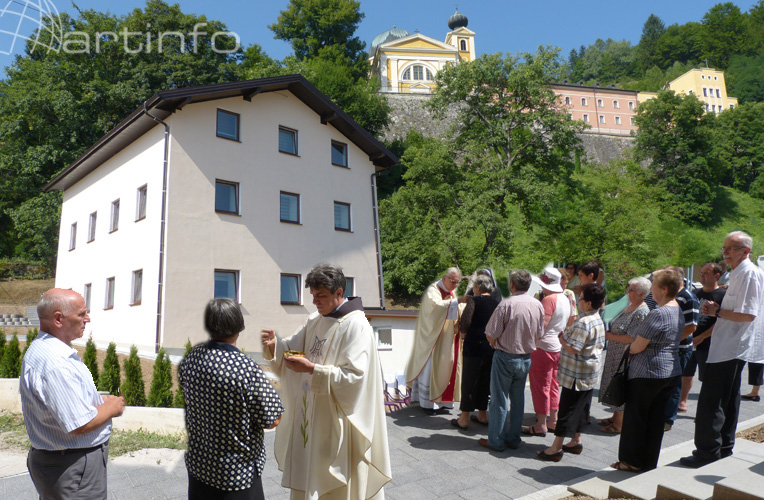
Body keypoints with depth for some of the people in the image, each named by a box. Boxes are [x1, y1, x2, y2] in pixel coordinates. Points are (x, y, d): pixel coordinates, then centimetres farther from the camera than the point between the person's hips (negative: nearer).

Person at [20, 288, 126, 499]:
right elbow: (80, 424, -28)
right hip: (73, 467, -10)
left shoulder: (42, 350, 8)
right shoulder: (55, 364, -28)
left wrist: (100, 400, 8)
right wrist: (112, 408, -10)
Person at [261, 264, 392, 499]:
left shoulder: (356, 326, -18)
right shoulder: (315, 320, 5)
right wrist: (274, 345, -11)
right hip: (310, 413, 7)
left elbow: (354, 376, -24)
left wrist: (311, 369, -30)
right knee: (307, 474, 19)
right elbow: (293, 347, 10)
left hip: (335, 419, -7)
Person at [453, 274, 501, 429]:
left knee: (469, 382, 3)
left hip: (474, 346, -5)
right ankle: (482, 414, 26)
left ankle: (464, 418, 9)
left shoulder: (475, 300, -11)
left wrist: (463, 333, 3)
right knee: (485, 381, 16)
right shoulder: (498, 303, 3)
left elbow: (465, 322, -16)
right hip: (492, 348, 5)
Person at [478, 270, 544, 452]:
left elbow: (491, 334, -17)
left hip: (505, 357, -6)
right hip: (526, 358, 6)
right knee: (518, 400, 16)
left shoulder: (507, 304, -19)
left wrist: (496, 346, 3)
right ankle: (513, 439, 26)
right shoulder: (538, 305, -1)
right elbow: (539, 335, 8)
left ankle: (496, 441, 14)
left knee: (499, 400, 5)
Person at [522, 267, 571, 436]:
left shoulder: (549, 299, -19)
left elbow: (541, 325, -24)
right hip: (558, 347, 9)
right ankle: (553, 421, 26)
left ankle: (541, 425, 7)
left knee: (540, 386, 0)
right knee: (553, 385, 17)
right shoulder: (565, 299, 10)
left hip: (543, 347, -9)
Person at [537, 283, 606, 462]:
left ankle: (556, 448, 4)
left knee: (567, 409, -3)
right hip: (590, 375, 10)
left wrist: (561, 336, -10)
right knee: (581, 408, 18)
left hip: (576, 375, -10)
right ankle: (576, 442, 30)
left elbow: (572, 348, -28)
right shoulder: (598, 320, 8)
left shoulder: (583, 323, -24)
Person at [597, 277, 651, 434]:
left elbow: (631, 338, -24)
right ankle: (615, 417, 31)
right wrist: (608, 332, 4)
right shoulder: (629, 306, 10)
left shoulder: (641, 312, -19)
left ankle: (620, 423, 13)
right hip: (616, 355, 9)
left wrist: (611, 336, -16)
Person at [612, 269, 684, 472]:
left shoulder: (658, 314, -23)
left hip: (648, 373, -9)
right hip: (672, 372, 9)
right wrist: (635, 348, 11)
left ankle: (632, 461, 18)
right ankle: (650, 462, 25)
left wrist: (630, 349, 1)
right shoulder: (678, 311, 8)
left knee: (636, 417, 7)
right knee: (656, 419, 16)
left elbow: (639, 346, -22)